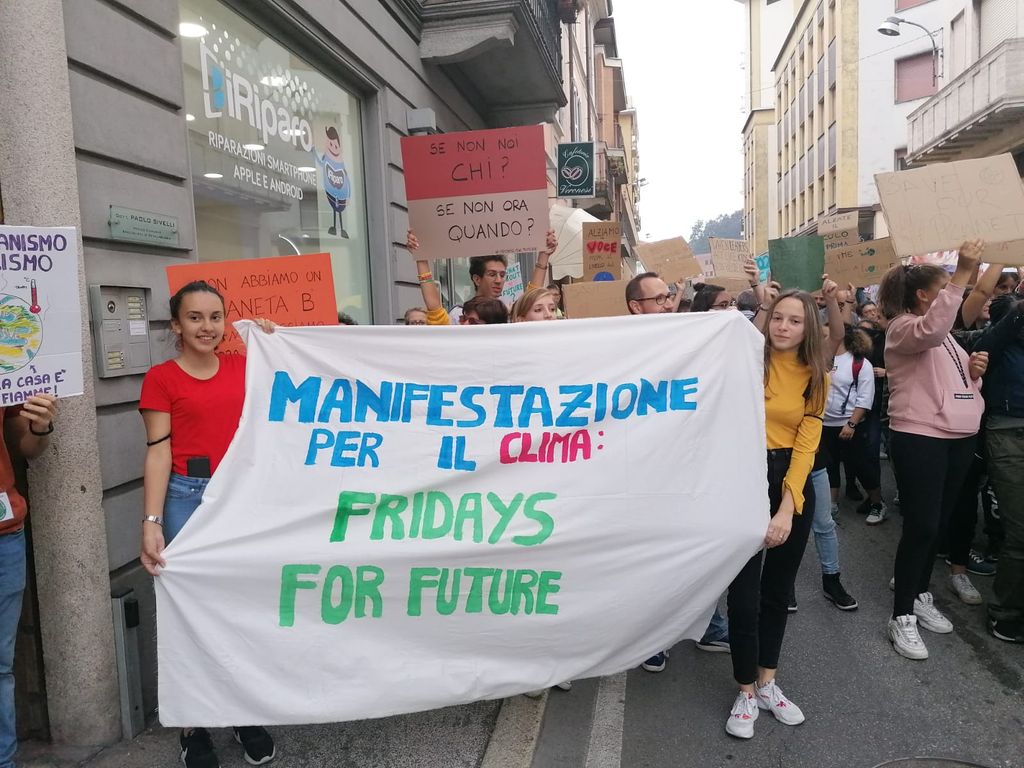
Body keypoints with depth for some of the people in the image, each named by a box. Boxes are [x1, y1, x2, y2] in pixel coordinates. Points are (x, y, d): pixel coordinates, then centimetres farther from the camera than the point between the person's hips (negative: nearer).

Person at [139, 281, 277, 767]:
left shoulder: (242, 366, 8)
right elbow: (158, 453, -7)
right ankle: (193, 727, 21)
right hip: (189, 498, -3)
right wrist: (151, 522, -14)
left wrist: (272, 340, 10)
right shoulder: (161, 378, -2)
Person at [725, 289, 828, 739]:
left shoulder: (816, 376, 3)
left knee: (778, 589, 14)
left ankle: (768, 683, 31)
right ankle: (746, 692, 17)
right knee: (744, 592, -2)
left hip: (792, 479, 4)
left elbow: (807, 444, -4)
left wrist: (787, 508, -14)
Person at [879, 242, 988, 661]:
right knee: (920, 526, -7)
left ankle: (920, 595, 30)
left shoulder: (942, 330, 19)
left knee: (937, 524, 15)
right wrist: (963, 272, -36)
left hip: (958, 438, 9)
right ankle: (902, 617, 2)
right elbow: (932, 329, -34)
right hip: (919, 439, -9)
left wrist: (974, 370, 2)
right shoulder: (904, 328, -9)